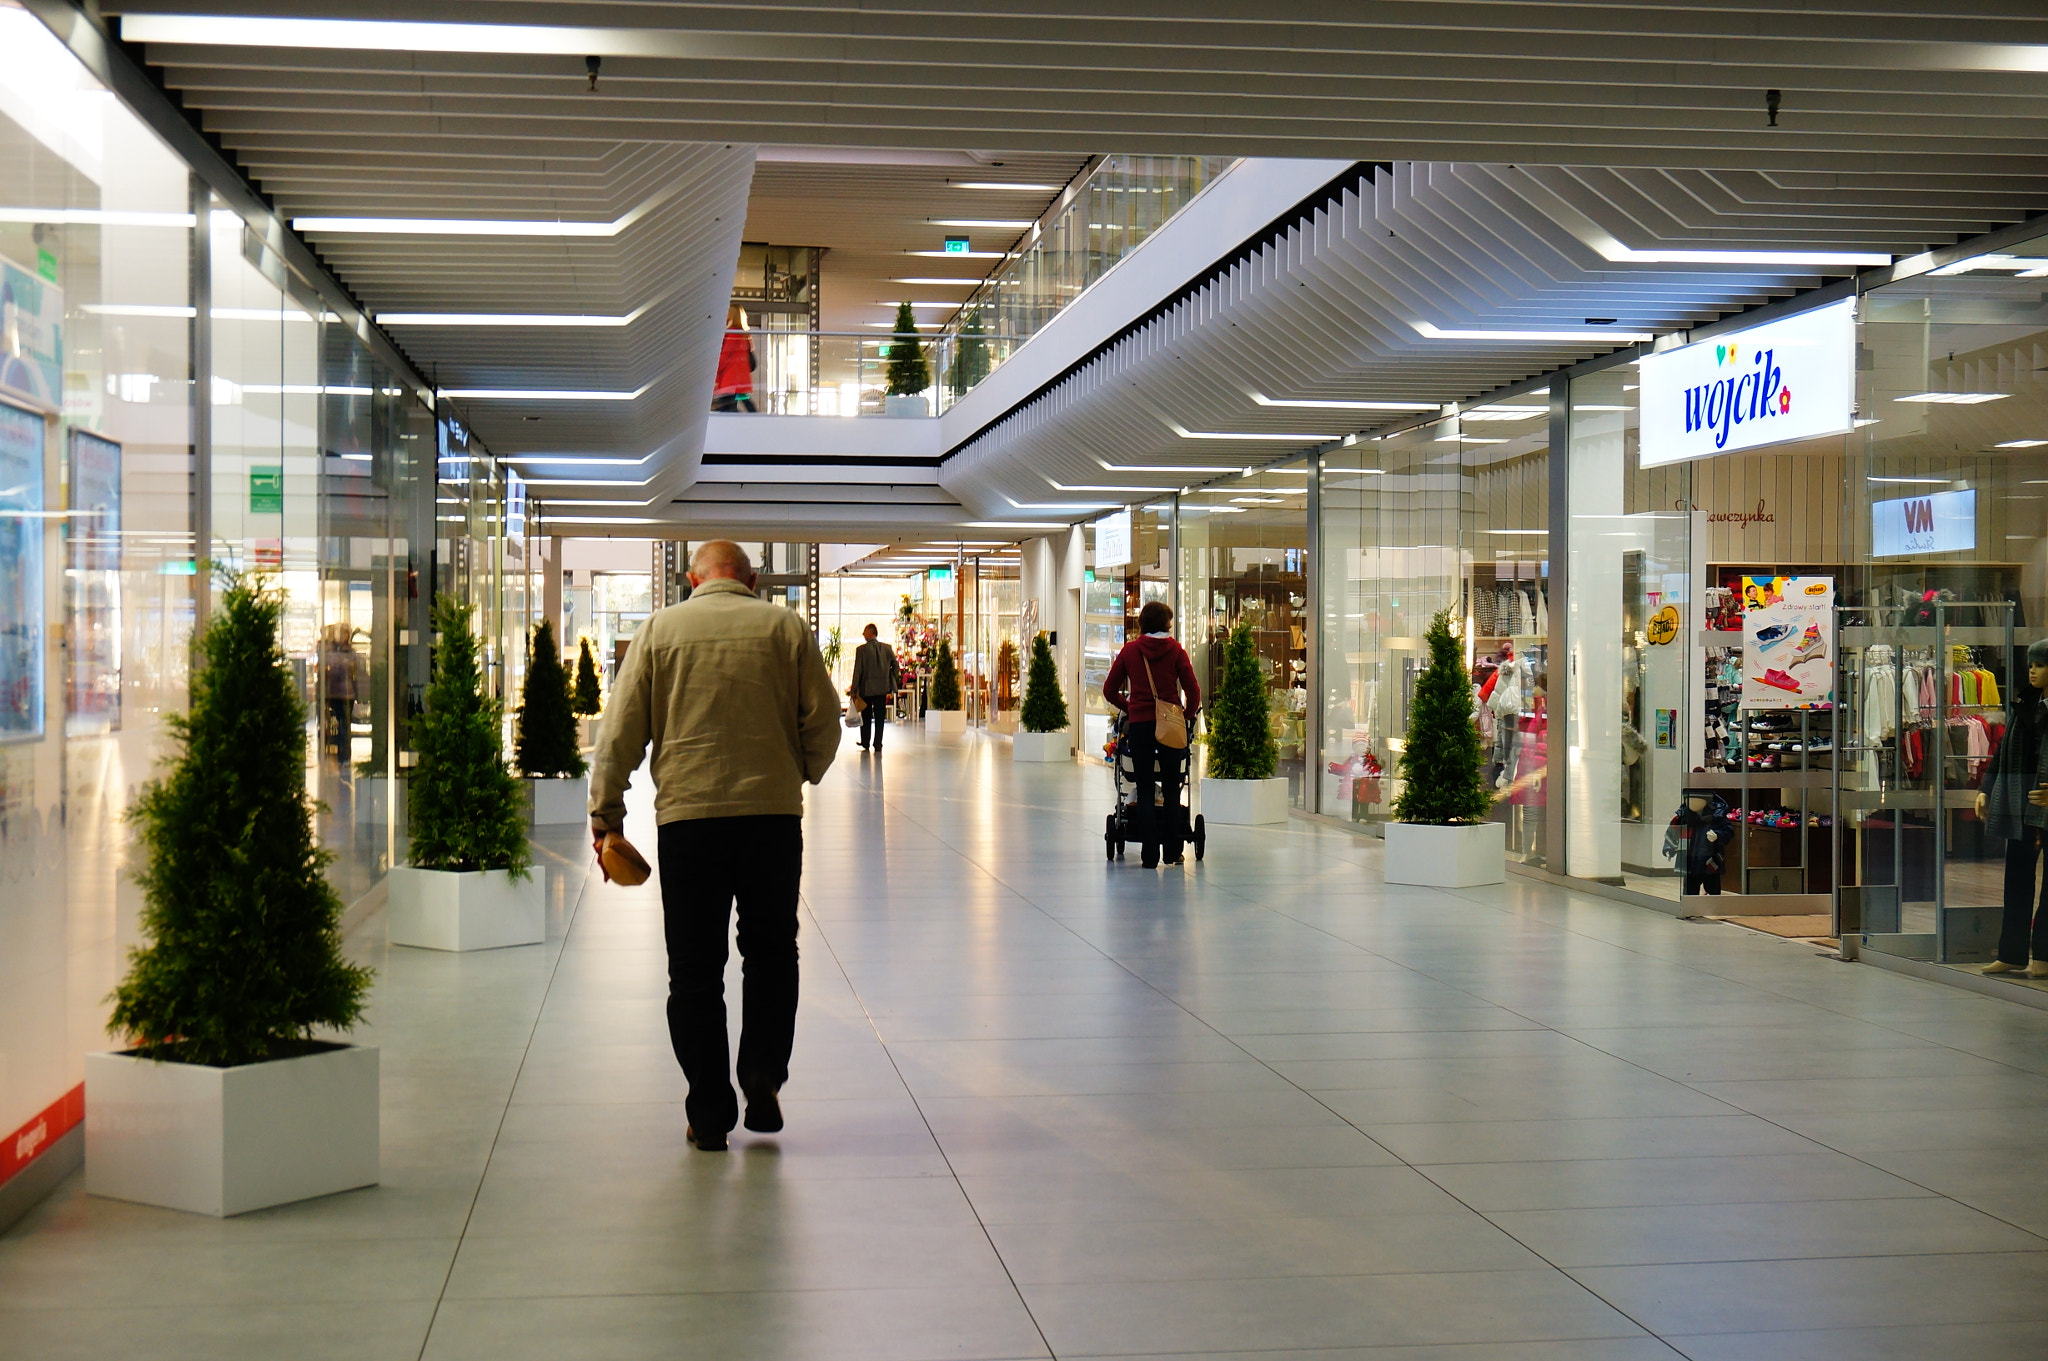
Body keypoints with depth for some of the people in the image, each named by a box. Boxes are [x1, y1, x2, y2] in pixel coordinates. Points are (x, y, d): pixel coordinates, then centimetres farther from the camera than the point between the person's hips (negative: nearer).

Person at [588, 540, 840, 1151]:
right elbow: (823, 719, 5)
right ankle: (763, 1076, 4)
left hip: (687, 814, 0)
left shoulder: (659, 629, 7)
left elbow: (620, 731, 3)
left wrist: (606, 814, 8)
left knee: (694, 970, 7)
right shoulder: (786, 626, 6)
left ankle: (709, 1113, 8)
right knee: (772, 952, 18)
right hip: (774, 811, 0)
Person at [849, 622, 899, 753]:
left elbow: (857, 671, -10)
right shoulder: (887, 648, 1)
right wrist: (892, 686, 12)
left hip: (866, 689, -2)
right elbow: (895, 666, 4)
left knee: (866, 717, 11)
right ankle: (877, 745, 3)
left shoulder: (861, 649, -10)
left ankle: (865, 743, 16)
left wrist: (854, 690, -4)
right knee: (880, 718, 5)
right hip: (882, 688, 2)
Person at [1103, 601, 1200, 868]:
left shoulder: (1130, 650, 4)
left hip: (1139, 725, 1)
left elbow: (1109, 690, 7)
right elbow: (1193, 691, -7)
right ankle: (1172, 851, 13)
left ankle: (1150, 854, 0)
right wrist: (1187, 715, 10)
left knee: (1145, 791, 5)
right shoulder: (1175, 650, -1)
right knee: (1171, 790, 11)